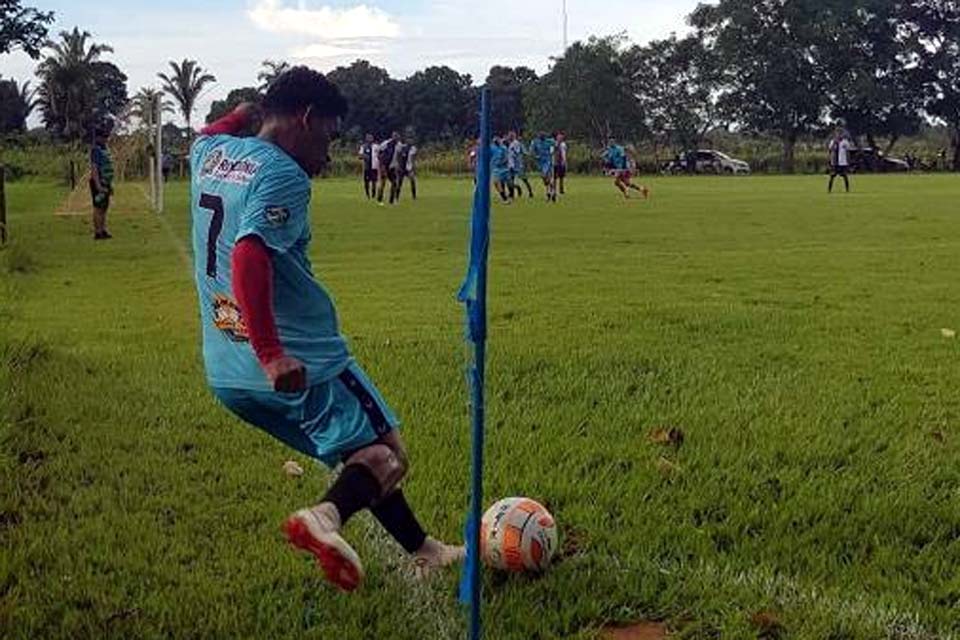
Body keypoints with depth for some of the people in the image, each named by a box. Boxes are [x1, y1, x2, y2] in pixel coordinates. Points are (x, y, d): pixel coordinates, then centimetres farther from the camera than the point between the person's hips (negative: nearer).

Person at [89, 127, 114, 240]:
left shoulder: (105, 149, 15)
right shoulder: (95, 150, -14)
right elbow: (94, 168, -21)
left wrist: (110, 185, 20)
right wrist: (98, 185, -27)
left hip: (105, 183, 9)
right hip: (98, 184, -9)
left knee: (105, 208, 11)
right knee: (98, 208, -6)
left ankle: (103, 231, 16)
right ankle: (97, 233, -3)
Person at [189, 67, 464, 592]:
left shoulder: (210, 154, 11)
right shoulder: (283, 175, -15)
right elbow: (250, 257, -29)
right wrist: (271, 354, -32)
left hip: (225, 372, 9)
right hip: (299, 363, -9)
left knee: (358, 449, 21)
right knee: (386, 455, 0)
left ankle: (422, 550, 28)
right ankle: (327, 515, -29)